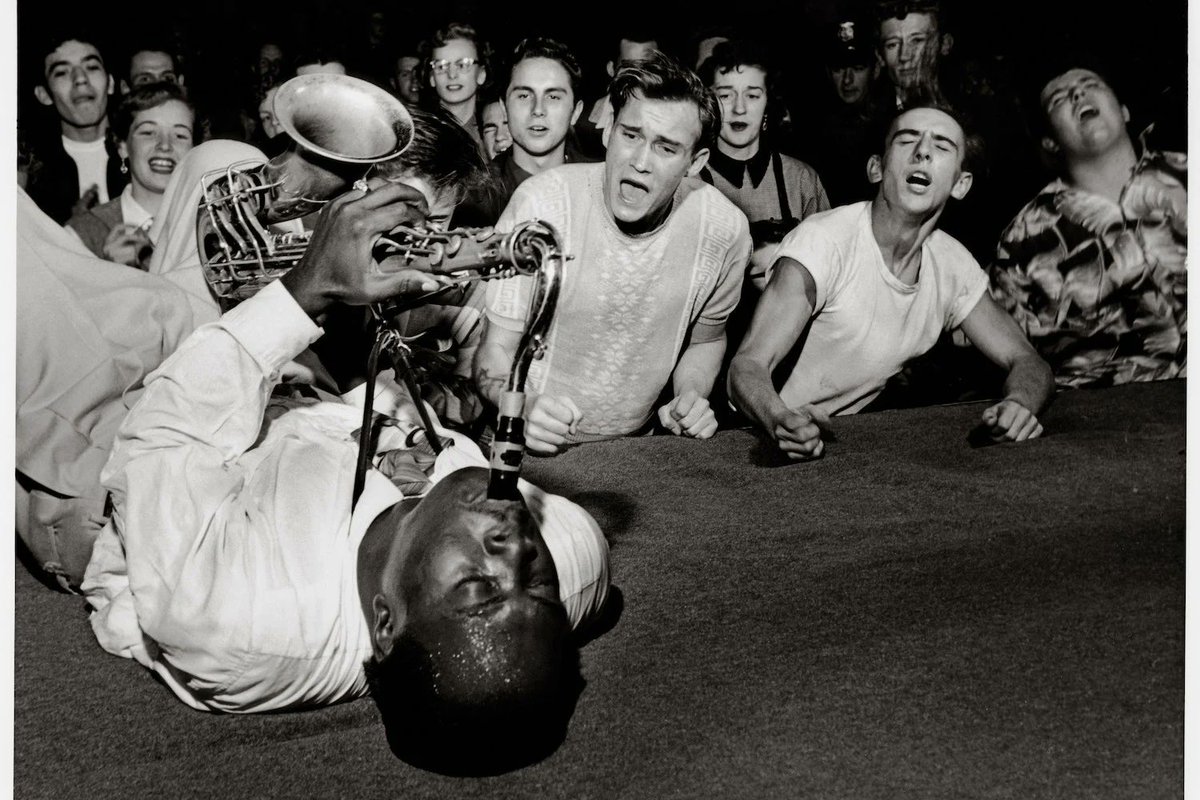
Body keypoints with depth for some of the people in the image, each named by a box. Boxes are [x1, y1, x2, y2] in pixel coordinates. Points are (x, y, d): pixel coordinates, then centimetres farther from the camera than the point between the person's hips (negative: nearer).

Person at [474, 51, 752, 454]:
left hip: (633, 450, 2)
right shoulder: (542, 203, -17)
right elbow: (497, 349, -12)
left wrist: (691, 398, -8)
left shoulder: (725, 228, -8)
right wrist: (525, 409, -32)